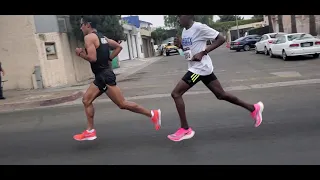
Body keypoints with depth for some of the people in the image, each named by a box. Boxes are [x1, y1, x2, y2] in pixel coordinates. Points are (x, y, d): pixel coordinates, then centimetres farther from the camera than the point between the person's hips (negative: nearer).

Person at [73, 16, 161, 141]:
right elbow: (118, 47, 20)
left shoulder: (89, 37, -11)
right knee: (86, 100, 12)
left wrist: (81, 54, -5)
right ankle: (90, 131, 15)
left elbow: (92, 58, -23)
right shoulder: (102, 37, 16)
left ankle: (152, 114, 1)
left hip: (104, 76, -10)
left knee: (122, 104, -6)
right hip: (101, 76, 10)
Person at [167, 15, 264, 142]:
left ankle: (185, 130, -2)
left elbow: (221, 39, -15)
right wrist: (180, 45, 2)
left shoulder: (199, 27, -15)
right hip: (197, 68, 9)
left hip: (200, 68, -9)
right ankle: (254, 108, 26)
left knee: (176, 93, -10)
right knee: (221, 95, 14)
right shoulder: (185, 30, 12)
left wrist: (203, 52, -21)